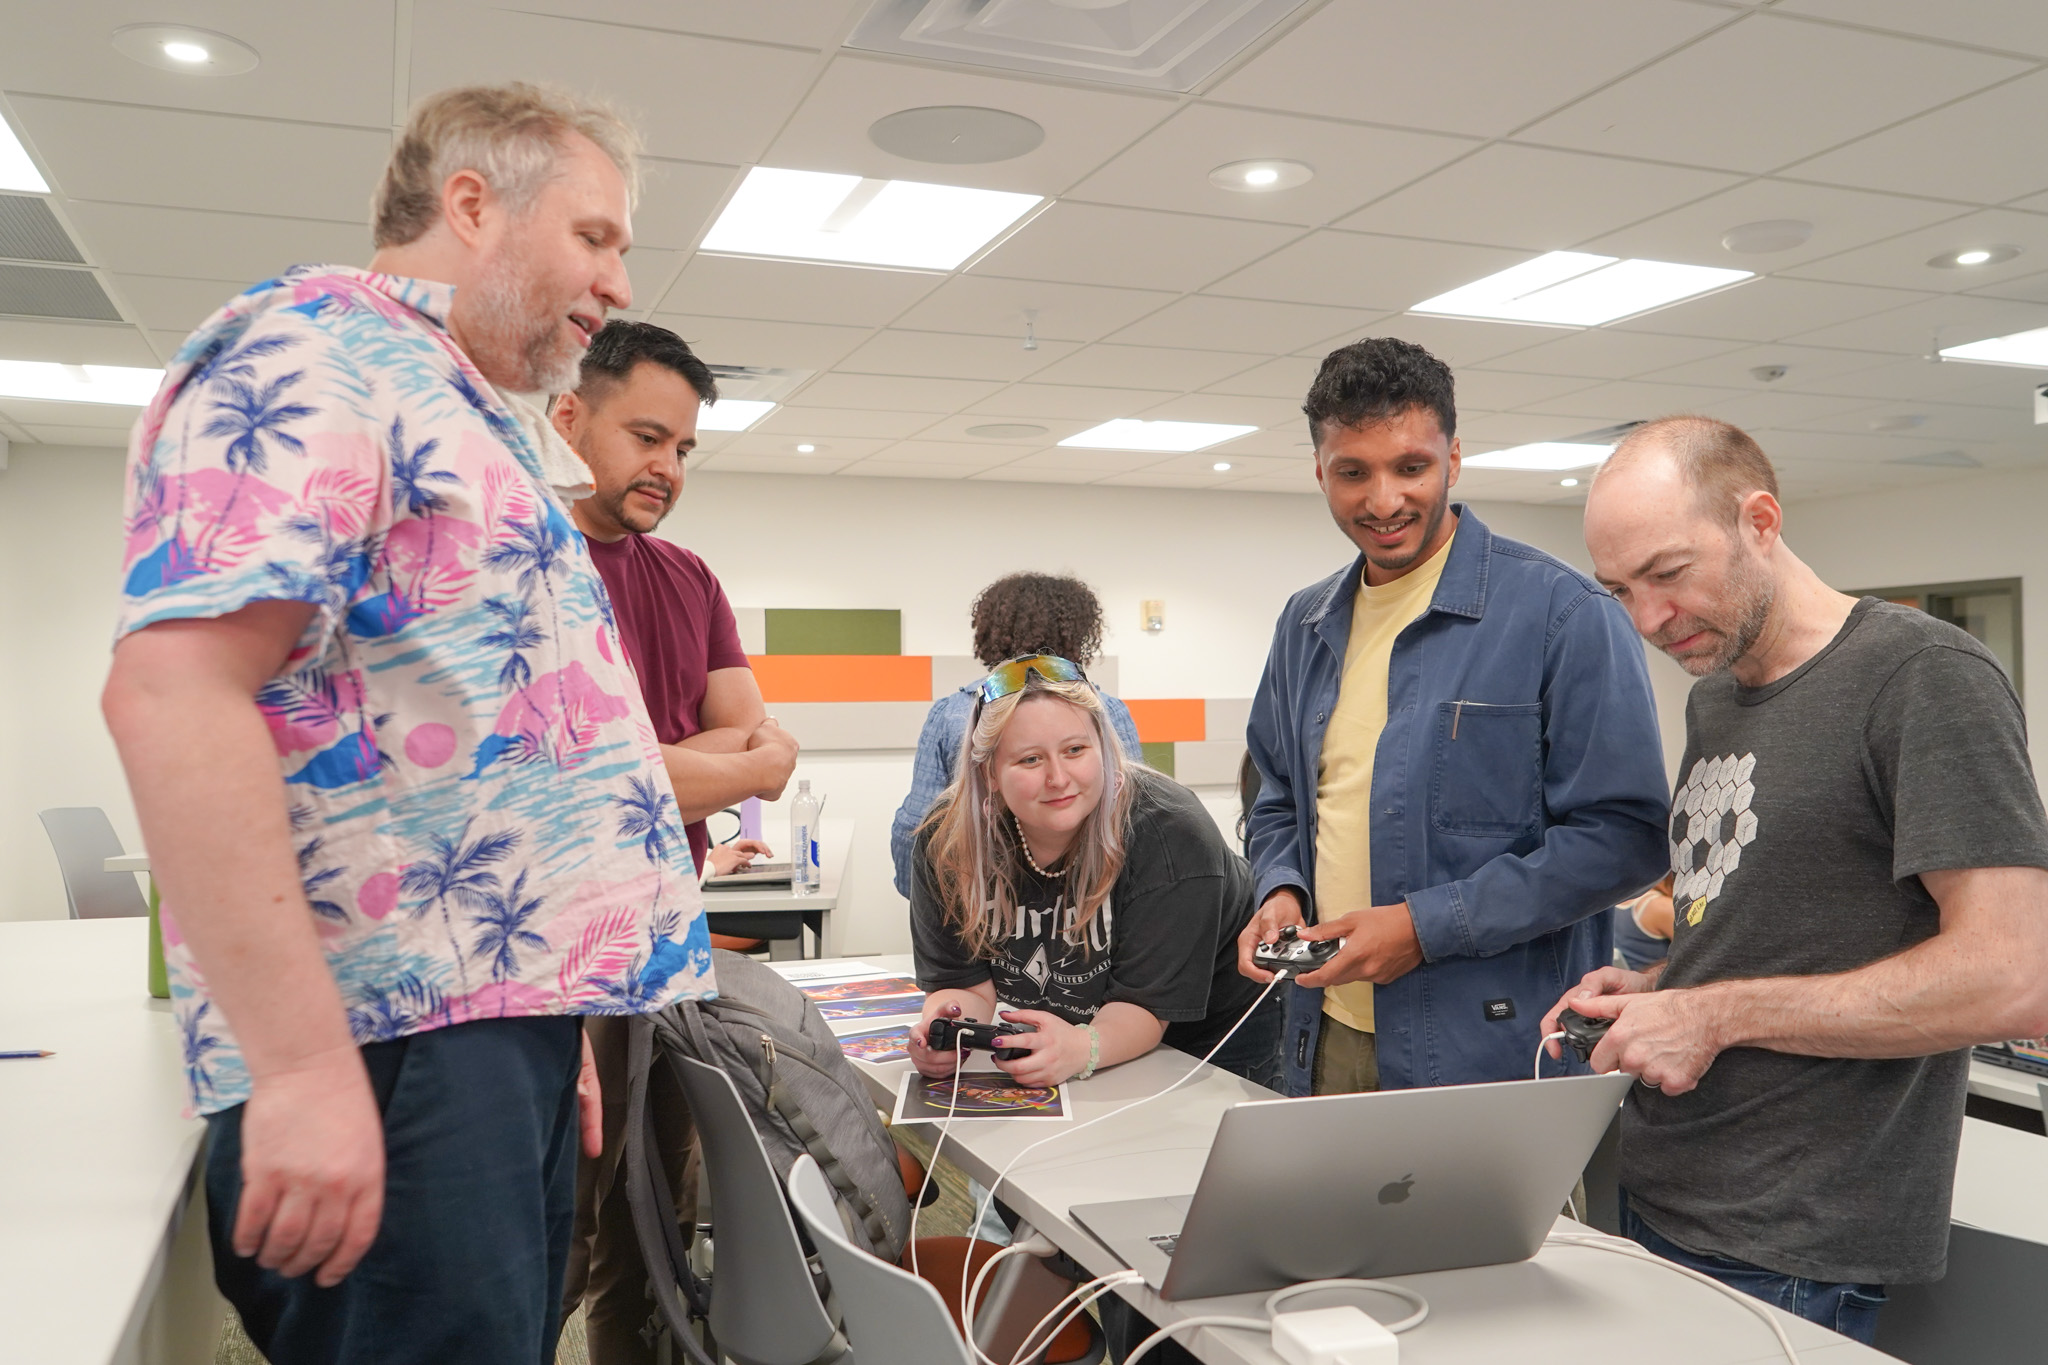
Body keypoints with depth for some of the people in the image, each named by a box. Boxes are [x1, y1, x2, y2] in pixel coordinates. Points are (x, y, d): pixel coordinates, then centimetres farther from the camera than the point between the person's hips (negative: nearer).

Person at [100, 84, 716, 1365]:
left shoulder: (453, 412, 22)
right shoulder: (309, 350, -8)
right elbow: (171, 691, -21)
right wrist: (302, 1065, -24)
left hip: (506, 1021, 10)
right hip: (389, 1044, -9)